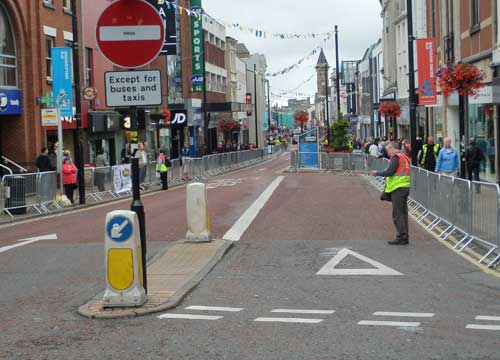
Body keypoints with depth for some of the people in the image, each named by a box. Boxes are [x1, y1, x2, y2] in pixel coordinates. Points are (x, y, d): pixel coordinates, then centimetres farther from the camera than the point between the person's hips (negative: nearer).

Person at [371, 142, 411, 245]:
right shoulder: (405, 157, 19)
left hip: (398, 188, -9)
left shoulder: (396, 157, -10)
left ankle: (401, 237, -8)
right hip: (406, 186, 9)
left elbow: (389, 172, -17)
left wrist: (377, 173, -5)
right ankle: (404, 237, 16)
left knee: (397, 214, -6)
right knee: (403, 213, 13)